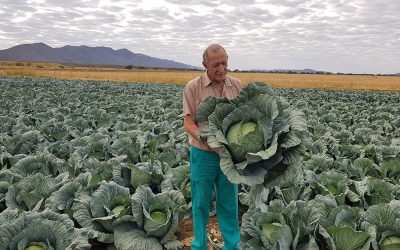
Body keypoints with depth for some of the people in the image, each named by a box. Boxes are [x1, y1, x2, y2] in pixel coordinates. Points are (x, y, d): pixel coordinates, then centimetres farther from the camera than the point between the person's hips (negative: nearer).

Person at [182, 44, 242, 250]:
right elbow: (188, 123, -11)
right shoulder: (193, 87, -7)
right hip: (203, 154, -2)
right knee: (201, 202, 11)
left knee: (229, 202, 15)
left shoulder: (237, 85, 2)